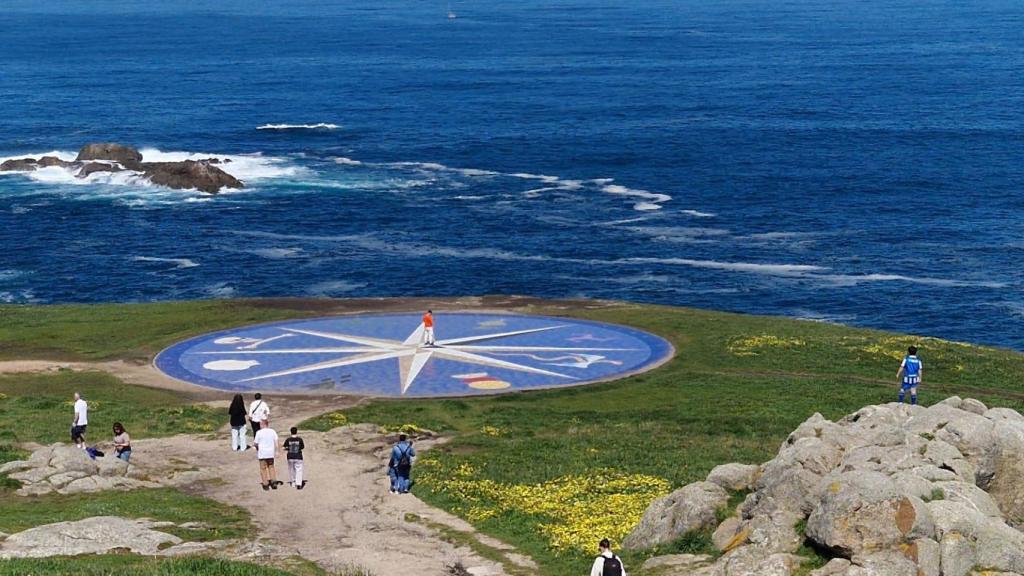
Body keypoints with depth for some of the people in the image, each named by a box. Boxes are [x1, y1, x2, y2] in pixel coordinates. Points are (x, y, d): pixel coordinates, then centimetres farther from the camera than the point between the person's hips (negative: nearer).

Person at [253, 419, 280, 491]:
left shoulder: (259, 432, -9)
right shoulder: (272, 431, 2)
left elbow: (255, 444, -6)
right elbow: (276, 442, 2)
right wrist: (276, 452, 7)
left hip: (262, 453, -3)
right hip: (271, 453, 3)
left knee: (263, 468, 5)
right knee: (271, 467, 17)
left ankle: (265, 485, 5)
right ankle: (273, 481, 7)